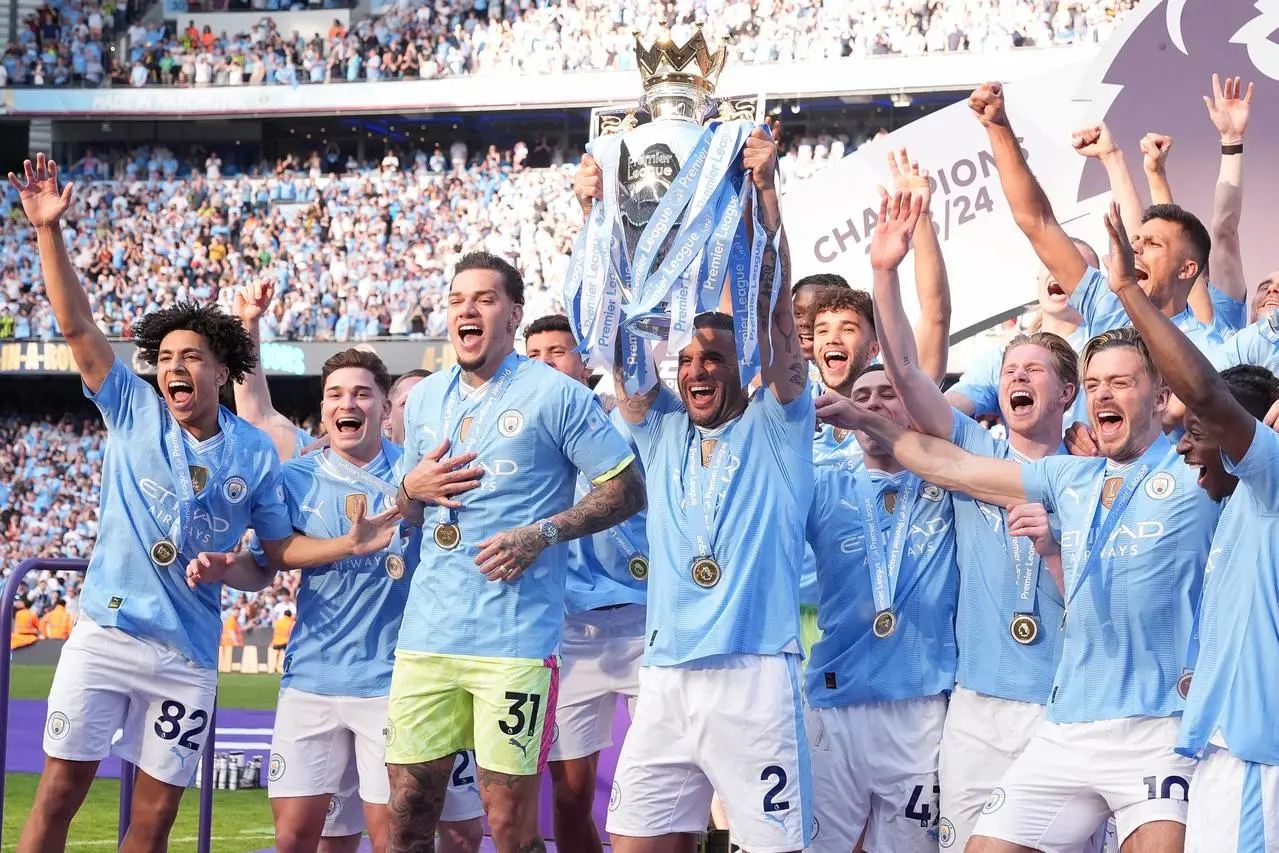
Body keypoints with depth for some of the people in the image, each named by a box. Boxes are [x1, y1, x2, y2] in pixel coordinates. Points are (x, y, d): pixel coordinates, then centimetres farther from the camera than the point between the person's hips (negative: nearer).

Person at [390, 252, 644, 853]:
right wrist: (412, 489, 4)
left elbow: (627, 489, -2)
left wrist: (543, 533, -14)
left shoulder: (554, 394, -2)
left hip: (515, 637, -5)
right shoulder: (425, 399, 16)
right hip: (428, 630, 5)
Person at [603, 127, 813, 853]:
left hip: (755, 676, -4)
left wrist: (765, 193, -10)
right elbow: (622, 338, 7)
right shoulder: (663, 432, 16)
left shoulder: (775, 430, 5)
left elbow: (775, 311, -5)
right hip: (666, 678, 4)